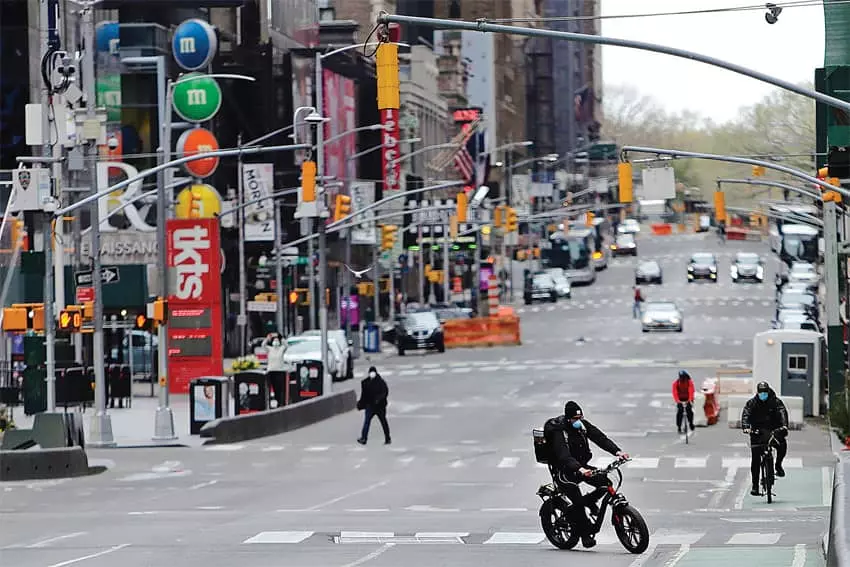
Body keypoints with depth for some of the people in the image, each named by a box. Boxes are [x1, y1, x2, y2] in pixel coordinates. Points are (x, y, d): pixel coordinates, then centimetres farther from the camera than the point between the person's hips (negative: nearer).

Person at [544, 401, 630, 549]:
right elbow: (564, 456, -36)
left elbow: (600, 438, -8)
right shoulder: (559, 432, -23)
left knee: (605, 483, -12)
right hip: (564, 471, -6)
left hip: (582, 466, 6)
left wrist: (617, 451, -24)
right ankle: (585, 534, -7)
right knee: (578, 501, -20)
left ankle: (589, 501, 17)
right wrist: (580, 469, -52)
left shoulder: (583, 425, -3)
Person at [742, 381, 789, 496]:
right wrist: (746, 427, -34)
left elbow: (782, 412, -16)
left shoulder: (775, 401, -2)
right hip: (757, 432, 0)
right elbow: (745, 415, -14)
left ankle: (778, 465, 1)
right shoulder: (751, 403, -1)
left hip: (773, 430, 0)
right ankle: (755, 485, -2)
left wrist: (784, 425, -36)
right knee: (755, 458, -9)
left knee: (782, 444, -28)